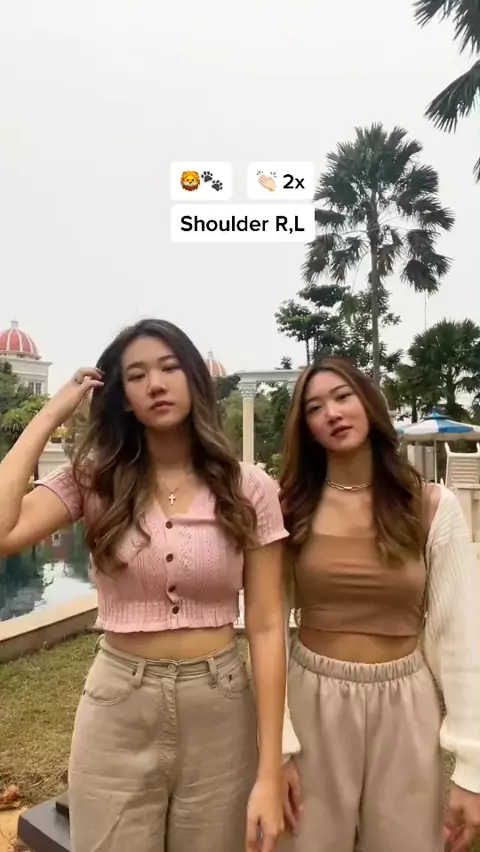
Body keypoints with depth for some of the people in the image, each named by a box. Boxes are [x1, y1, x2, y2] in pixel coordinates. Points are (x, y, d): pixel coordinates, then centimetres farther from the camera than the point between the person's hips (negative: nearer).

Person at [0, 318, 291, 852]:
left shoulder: (249, 490, -8)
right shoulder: (94, 480, -5)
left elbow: (266, 626, -7)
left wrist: (269, 773, -8)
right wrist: (51, 415, -13)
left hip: (220, 710, 0)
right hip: (116, 711, 1)